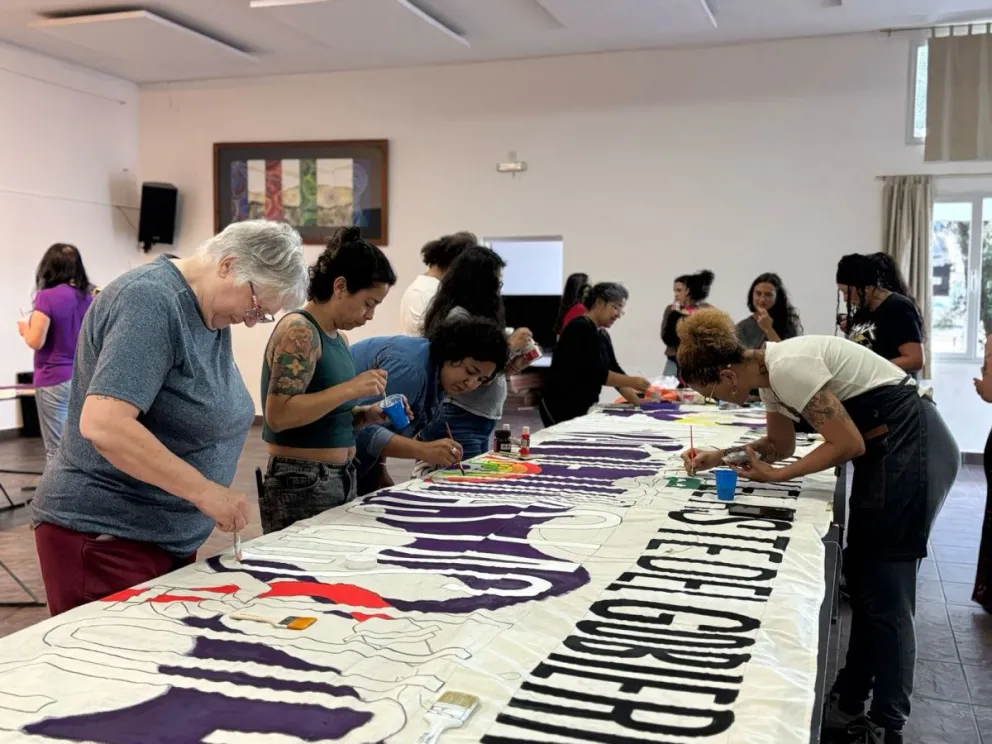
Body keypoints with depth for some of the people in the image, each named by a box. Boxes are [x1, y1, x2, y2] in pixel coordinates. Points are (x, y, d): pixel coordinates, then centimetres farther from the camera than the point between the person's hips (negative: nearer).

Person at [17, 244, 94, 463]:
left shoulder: (47, 297, -12)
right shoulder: (89, 298, 5)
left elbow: (36, 341, -13)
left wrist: (25, 327, 7)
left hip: (55, 379, -6)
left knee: (57, 449, 0)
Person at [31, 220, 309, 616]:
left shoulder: (212, 313, 8)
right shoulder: (150, 300, -20)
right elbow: (102, 424, -30)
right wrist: (204, 491, -27)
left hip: (169, 537, 9)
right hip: (105, 538, -9)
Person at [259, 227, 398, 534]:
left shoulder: (338, 337, 12)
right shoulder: (299, 331, -15)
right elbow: (278, 415, -24)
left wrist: (368, 414, 3)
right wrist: (350, 389, -23)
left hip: (341, 479, 9)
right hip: (301, 483, -9)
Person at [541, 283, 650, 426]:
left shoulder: (602, 335, 11)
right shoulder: (581, 329, -16)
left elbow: (614, 371, 7)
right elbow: (597, 373, -23)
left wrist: (637, 401, -4)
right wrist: (633, 382, -21)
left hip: (584, 408, 9)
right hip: (561, 408, -9)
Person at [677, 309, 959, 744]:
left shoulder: (788, 367, -24)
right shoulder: (769, 373, 6)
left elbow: (848, 444, -22)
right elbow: (781, 444, 18)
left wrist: (775, 476, -13)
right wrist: (719, 458, 6)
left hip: (913, 449, -10)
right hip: (887, 451, 10)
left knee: (885, 591, -3)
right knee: (862, 578, 16)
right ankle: (849, 703, 29)